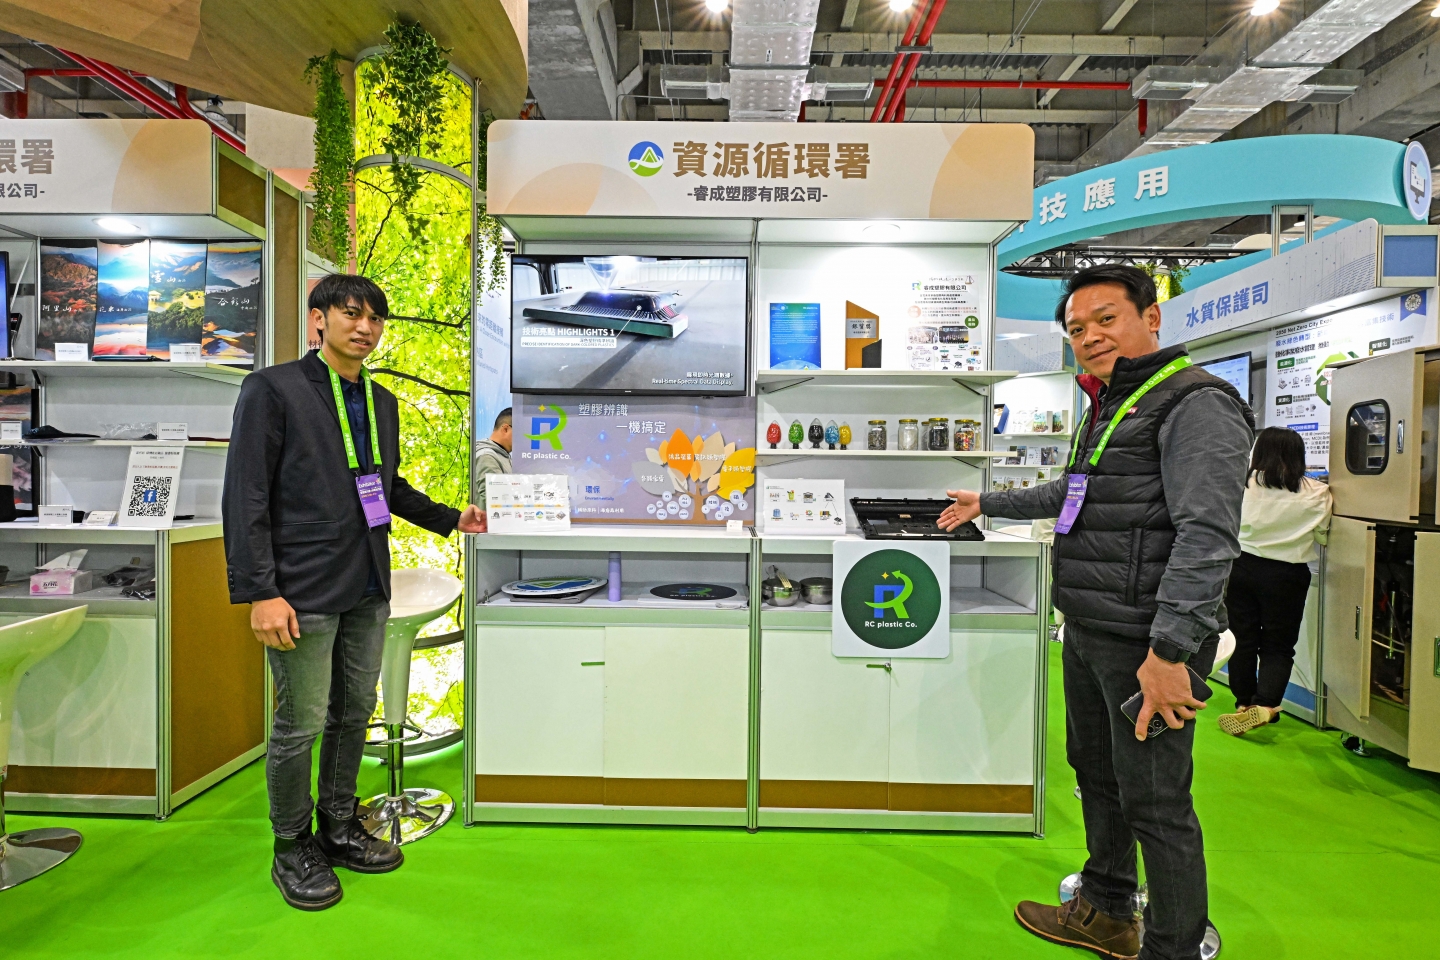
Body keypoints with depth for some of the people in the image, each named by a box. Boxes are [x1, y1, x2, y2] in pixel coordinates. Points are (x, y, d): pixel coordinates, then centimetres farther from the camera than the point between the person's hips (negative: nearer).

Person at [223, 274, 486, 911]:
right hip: (305, 594, -6)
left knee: (355, 715, 15)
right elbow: (245, 498, -10)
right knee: (301, 726, 4)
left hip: (368, 590, 6)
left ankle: (338, 827, 33)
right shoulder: (273, 389, -5)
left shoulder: (382, 401, 14)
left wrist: (452, 519, 13)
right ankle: (292, 848, 24)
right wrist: (260, 593, -16)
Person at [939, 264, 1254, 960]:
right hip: (1088, 629, 10)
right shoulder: (1107, 406, 17)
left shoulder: (1195, 404, -13)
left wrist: (1170, 649, -30)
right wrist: (989, 504, 38)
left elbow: (1207, 533, -24)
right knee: (1095, 772, 20)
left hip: (1147, 640, -10)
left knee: (1153, 801, 2)